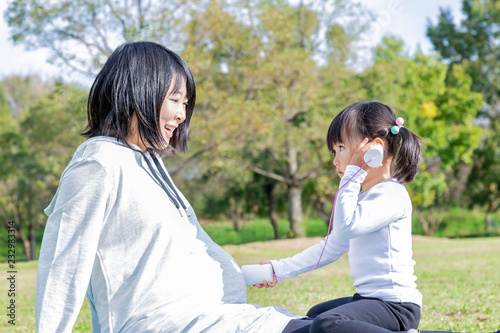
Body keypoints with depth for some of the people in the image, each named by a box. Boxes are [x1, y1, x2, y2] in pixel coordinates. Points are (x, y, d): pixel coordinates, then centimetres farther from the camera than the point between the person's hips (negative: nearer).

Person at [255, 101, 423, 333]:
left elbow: (346, 227, -29)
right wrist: (281, 270, 21)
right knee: (315, 314, 32)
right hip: (369, 297, 11)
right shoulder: (362, 197, 18)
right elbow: (331, 248, 23)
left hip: (395, 304, -11)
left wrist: (353, 173, -21)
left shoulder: (392, 194, -15)